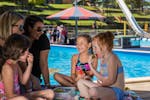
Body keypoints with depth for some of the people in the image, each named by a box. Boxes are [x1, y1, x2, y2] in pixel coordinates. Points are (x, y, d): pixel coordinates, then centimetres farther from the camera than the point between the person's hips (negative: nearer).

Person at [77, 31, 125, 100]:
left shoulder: (112, 58, -13)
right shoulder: (103, 59, 14)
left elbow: (111, 80, -22)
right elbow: (103, 78, 12)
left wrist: (99, 85, -11)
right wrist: (91, 67, 9)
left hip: (116, 92, -10)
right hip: (105, 89, 10)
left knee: (93, 91, -39)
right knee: (80, 82, 13)